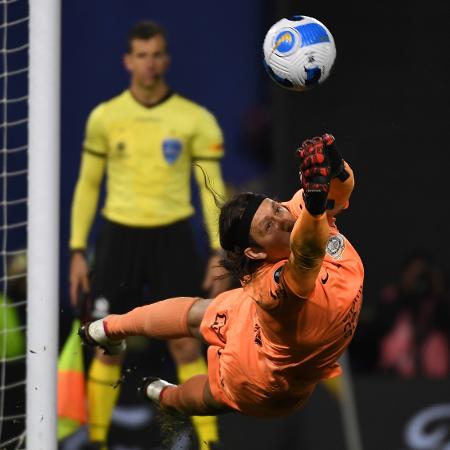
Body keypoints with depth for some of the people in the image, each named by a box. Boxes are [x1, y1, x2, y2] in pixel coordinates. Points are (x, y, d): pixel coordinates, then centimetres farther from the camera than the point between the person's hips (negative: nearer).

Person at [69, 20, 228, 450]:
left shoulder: (196, 120, -2)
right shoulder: (104, 117, 3)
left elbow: (212, 188, 0)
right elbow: (87, 184, 9)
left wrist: (219, 253, -8)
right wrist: (77, 250, 4)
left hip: (172, 237, -1)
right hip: (118, 237, 1)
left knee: (186, 346, -4)